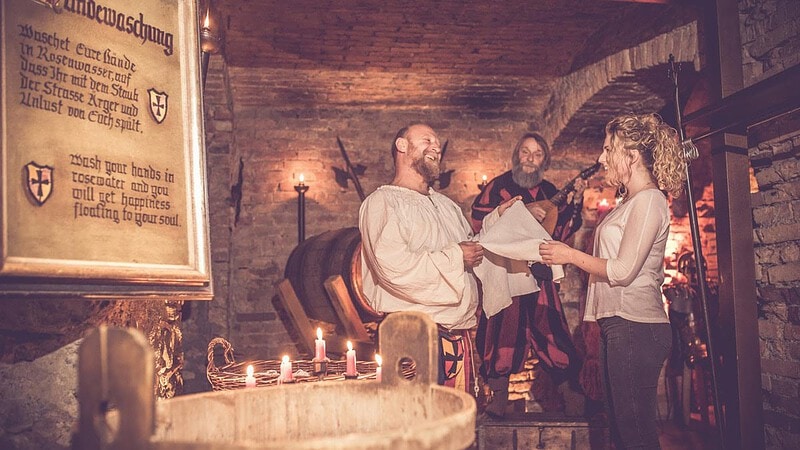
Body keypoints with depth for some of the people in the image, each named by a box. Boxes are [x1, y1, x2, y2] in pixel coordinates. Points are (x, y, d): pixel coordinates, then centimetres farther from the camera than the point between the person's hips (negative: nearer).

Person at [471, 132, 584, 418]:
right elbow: (479, 222, -12)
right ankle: (499, 394, 10)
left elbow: (560, 232, 11)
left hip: (539, 274, 4)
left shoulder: (549, 192, 16)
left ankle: (547, 386, 28)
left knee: (549, 332, 2)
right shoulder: (499, 187, 1)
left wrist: (575, 203, -1)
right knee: (503, 332, -6)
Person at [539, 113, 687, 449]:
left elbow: (623, 270, -17)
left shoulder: (649, 200, -10)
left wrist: (571, 255, -8)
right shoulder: (629, 201, 18)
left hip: (635, 327, -10)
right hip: (617, 325, 10)